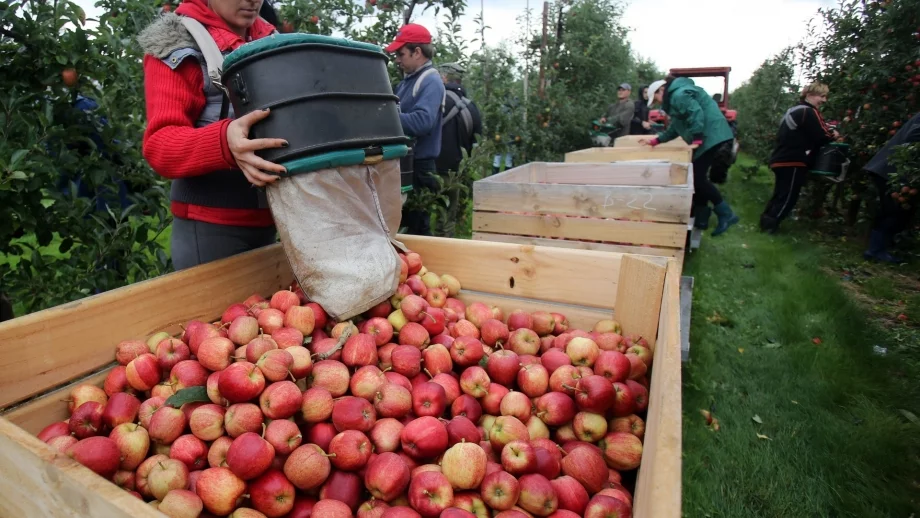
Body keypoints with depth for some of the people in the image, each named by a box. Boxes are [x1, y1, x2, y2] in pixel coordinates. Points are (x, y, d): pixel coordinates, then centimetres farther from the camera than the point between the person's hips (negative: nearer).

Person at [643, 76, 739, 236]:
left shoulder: (679, 94, -11)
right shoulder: (675, 97, 24)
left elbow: (696, 114, -24)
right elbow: (675, 128, 28)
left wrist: (697, 140, -23)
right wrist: (654, 141, 26)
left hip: (709, 136, -11)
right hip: (705, 137, 11)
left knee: (698, 177, -12)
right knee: (697, 176, 11)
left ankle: (726, 214, -8)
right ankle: (701, 218, 17)